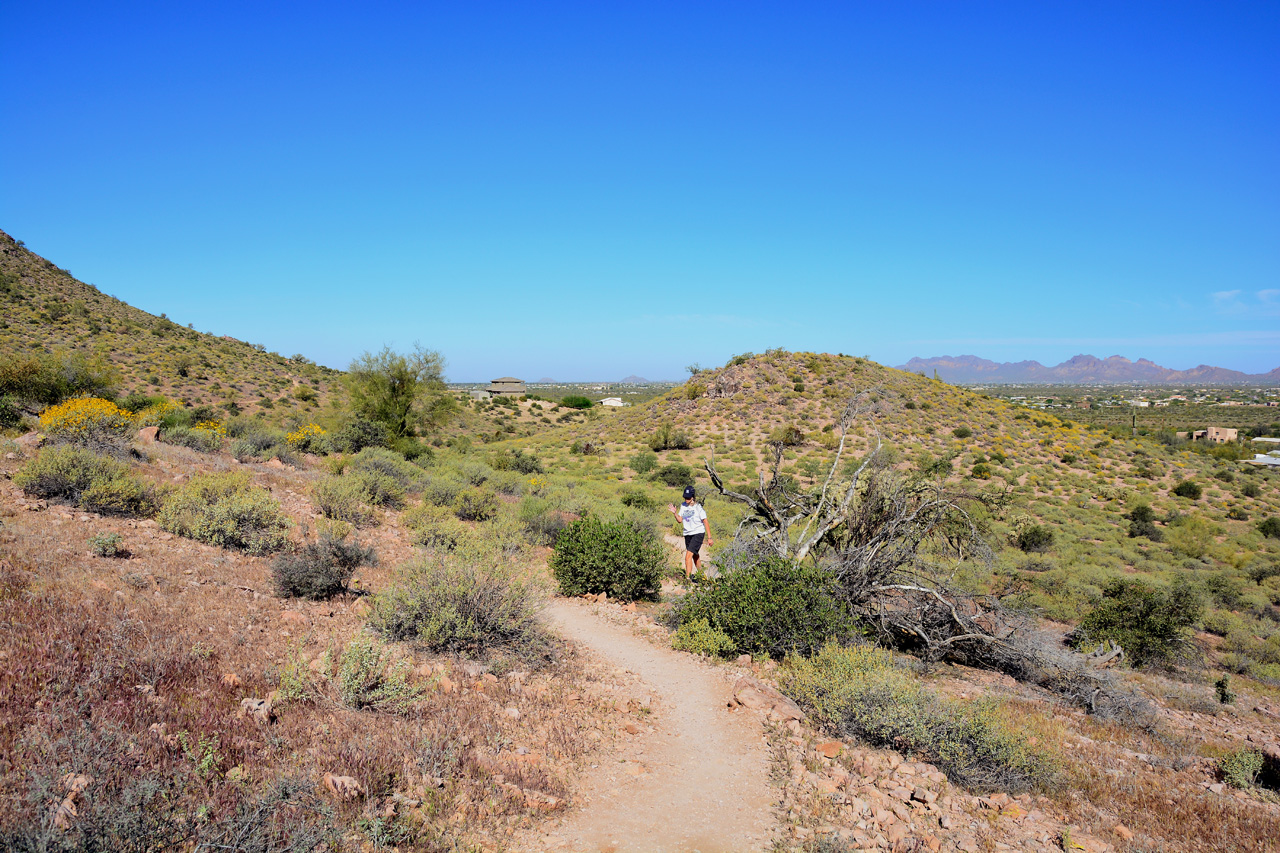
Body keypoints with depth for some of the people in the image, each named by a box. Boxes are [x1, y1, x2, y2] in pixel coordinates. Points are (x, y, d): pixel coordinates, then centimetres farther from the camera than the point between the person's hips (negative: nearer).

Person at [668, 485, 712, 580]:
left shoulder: (698, 507, -12)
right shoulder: (683, 506, 3)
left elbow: (705, 522, -10)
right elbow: (680, 520, 7)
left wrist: (709, 538, -12)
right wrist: (675, 513, -12)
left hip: (698, 533, -6)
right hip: (687, 534, 6)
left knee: (688, 556, -18)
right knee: (694, 555, 21)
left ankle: (687, 578, -18)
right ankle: (700, 573, 41)